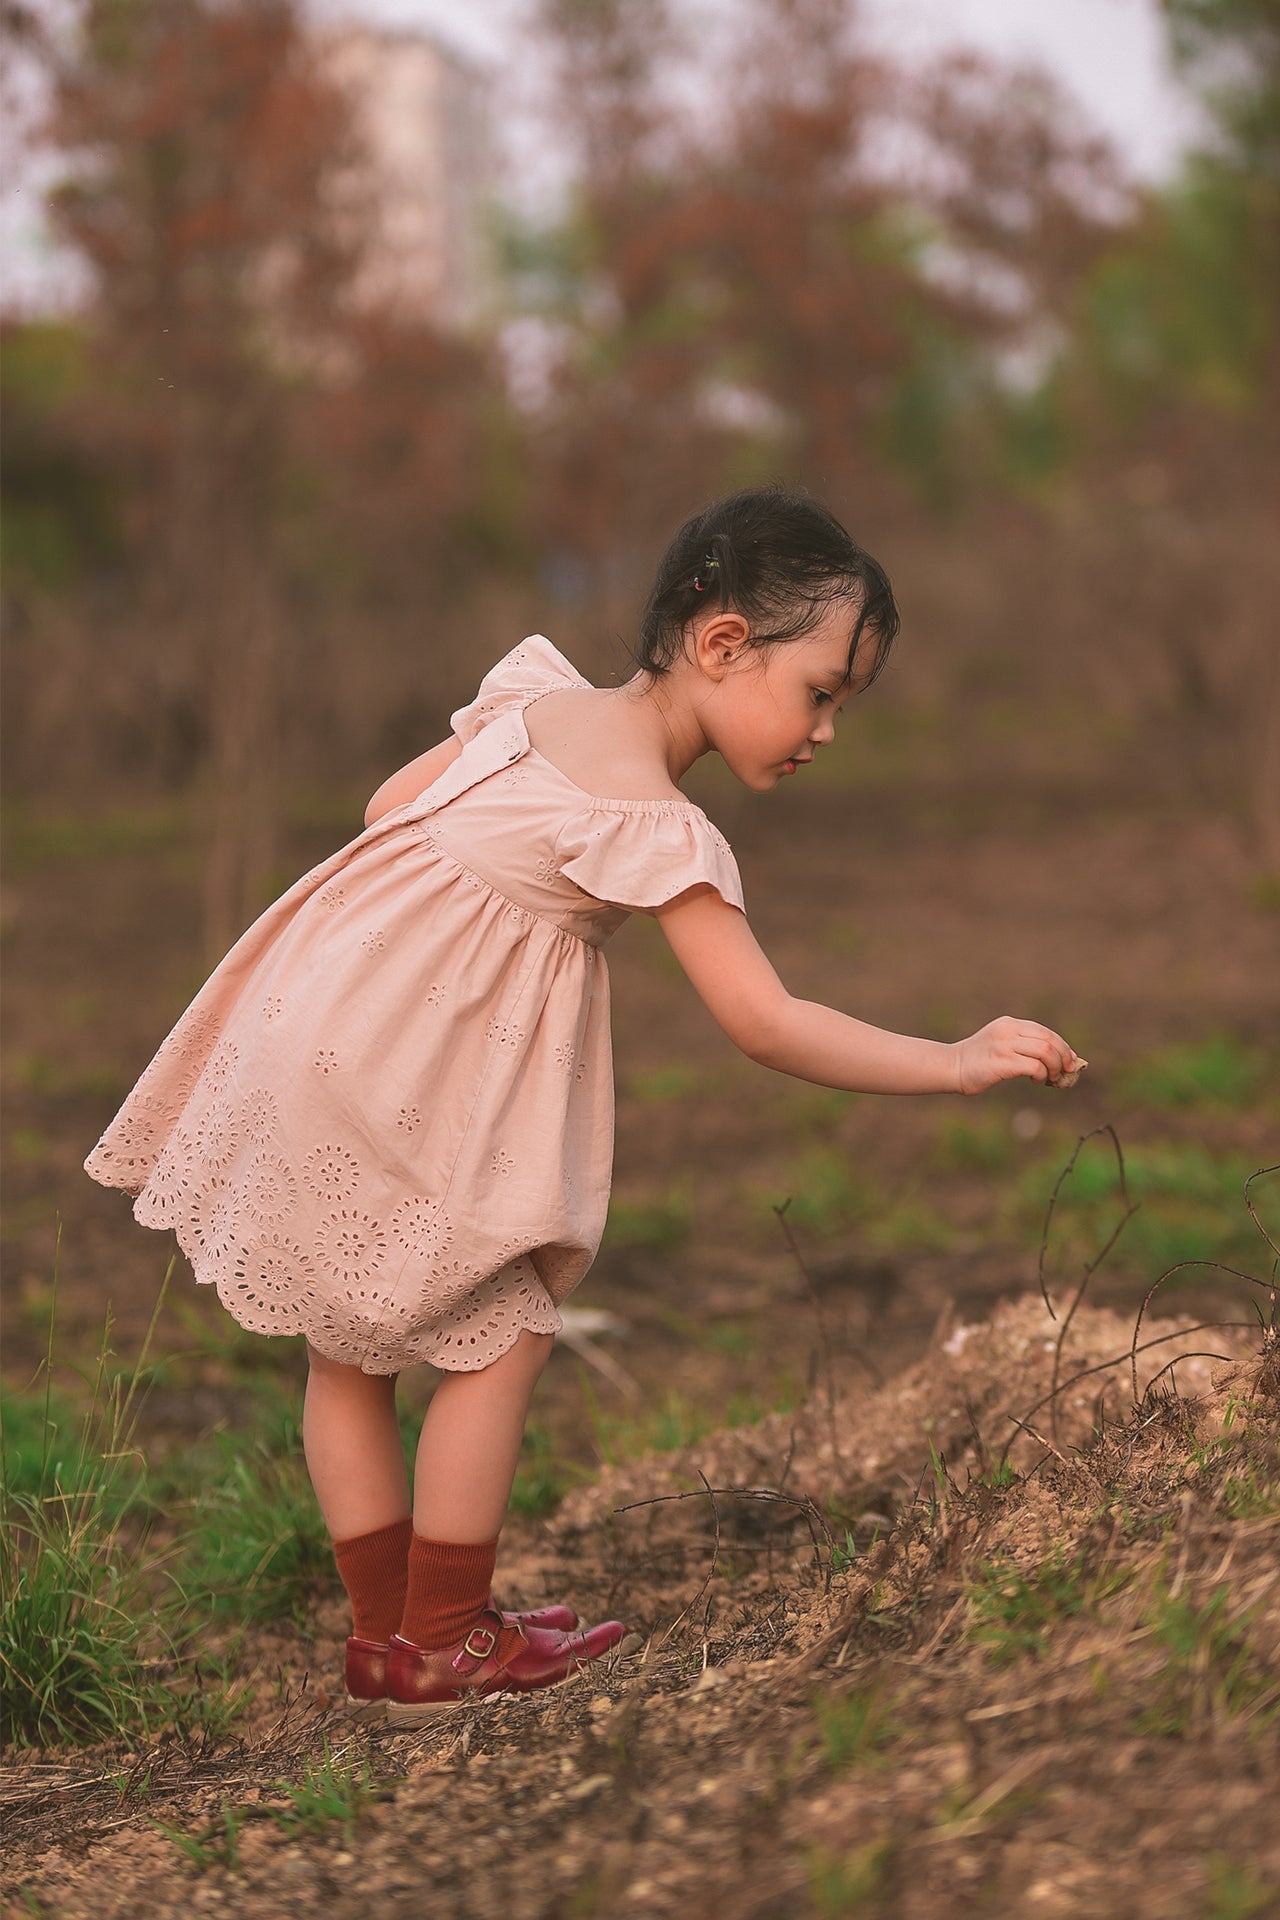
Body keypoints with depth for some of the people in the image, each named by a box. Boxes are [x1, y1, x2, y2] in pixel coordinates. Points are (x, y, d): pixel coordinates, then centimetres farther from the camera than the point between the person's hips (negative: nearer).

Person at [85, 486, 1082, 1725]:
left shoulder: (539, 695, 8)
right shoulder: (653, 825, -17)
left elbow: (390, 804, 14)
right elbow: (764, 1024, -19)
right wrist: (956, 1064, -17)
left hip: (302, 1024, 10)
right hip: (379, 1090, -10)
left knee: (348, 1345, 15)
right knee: (503, 1335, 2)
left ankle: (381, 1633, 27)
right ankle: (444, 1644, 12)